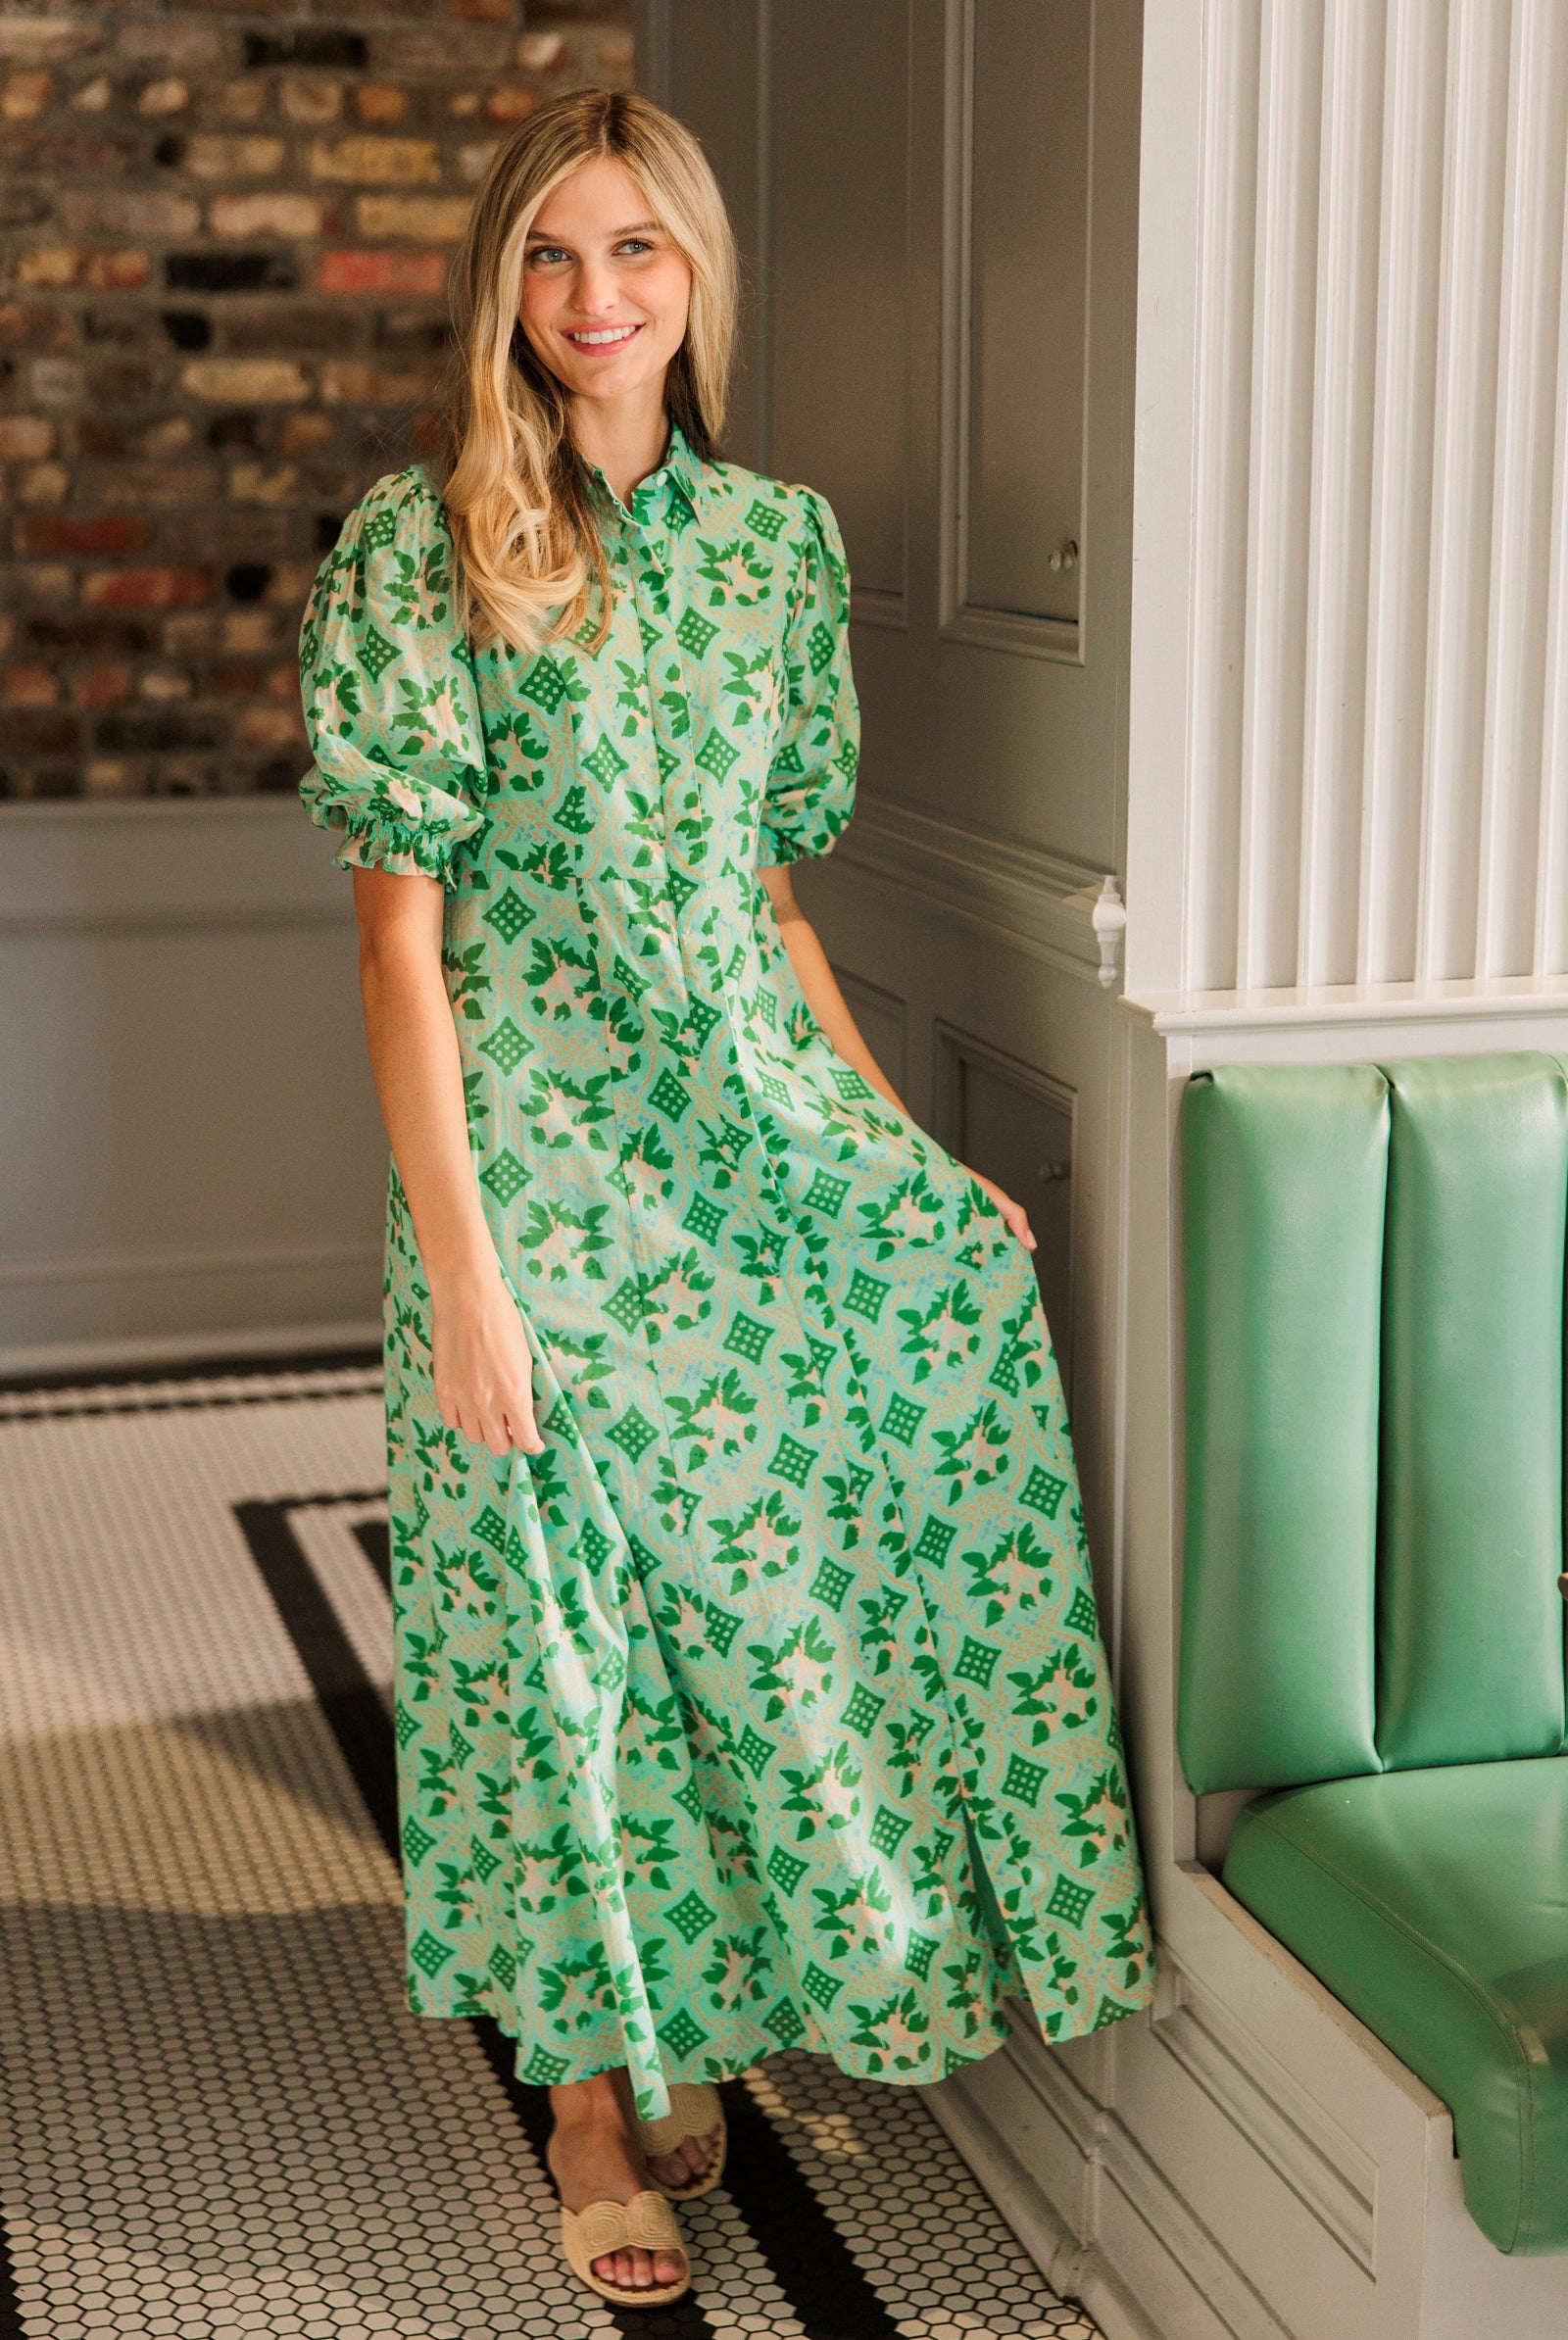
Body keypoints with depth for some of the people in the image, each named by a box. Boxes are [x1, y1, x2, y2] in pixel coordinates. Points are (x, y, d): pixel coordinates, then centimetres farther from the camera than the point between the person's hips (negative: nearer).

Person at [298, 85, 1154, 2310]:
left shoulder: (778, 535, 8)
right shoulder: (413, 556, -7)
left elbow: (768, 890, 13)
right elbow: (402, 929, -10)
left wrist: (901, 1142, 9)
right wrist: (457, 1260, -15)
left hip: (759, 1123, 5)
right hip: (541, 1160, -4)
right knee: (574, 1614, 3)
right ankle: (598, 2094, 24)